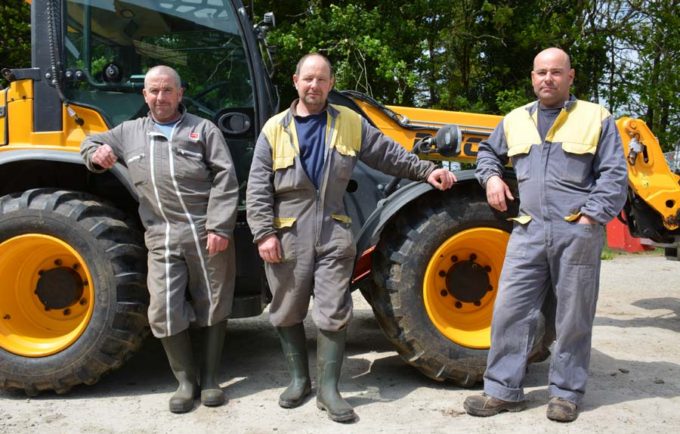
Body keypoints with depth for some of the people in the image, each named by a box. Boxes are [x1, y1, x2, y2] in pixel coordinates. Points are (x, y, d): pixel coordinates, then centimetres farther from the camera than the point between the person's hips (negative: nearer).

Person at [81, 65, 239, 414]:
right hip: (163, 239, 2)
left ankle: (209, 377, 21)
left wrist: (219, 227, -11)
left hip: (208, 234, -2)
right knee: (164, 312, -3)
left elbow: (225, 180, -1)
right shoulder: (129, 132, 17)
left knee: (212, 306, 6)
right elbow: (89, 143, 31)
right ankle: (185, 380, 15)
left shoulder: (203, 129, 6)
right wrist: (98, 154, 5)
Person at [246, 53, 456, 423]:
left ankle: (328, 389, 10)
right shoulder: (275, 129, 4)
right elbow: (258, 188, 1)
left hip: (333, 234, 0)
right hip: (288, 235, 0)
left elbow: (389, 154, 15)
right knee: (287, 313, 9)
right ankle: (299, 380, 27)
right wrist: (263, 233, -8)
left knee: (333, 314, -1)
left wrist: (426, 171, 8)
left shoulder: (350, 124, 8)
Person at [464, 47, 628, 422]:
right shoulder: (515, 120, 13)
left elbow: (614, 176, 0)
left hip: (577, 233, -3)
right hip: (529, 232, 3)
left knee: (573, 317, 5)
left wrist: (591, 216, -11)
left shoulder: (596, 118, 4)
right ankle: (503, 390, 10)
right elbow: (487, 151, 30)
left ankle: (566, 393, 19)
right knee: (510, 310, 0)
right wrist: (491, 177, 9)